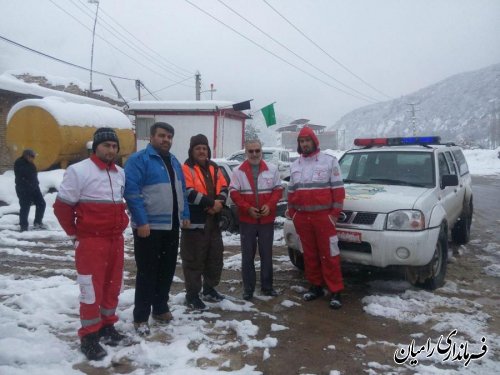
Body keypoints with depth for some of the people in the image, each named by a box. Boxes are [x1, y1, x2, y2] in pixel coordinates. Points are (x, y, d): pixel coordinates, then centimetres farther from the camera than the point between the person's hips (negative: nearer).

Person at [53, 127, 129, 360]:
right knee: (92, 289, -1)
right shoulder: (79, 171, -11)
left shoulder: (120, 173, 10)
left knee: (113, 285, 15)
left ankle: (107, 325, 31)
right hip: (90, 241, -7)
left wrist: (121, 227, 14)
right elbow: (62, 206, -8)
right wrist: (74, 235, -4)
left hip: (115, 240, 7)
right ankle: (89, 336, 13)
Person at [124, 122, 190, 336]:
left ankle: (160, 308, 30)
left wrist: (185, 214, 13)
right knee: (147, 273, -1)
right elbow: (131, 192, -18)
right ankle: (141, 317, 11)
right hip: (149, 227, -8)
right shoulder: (139, 159, -11)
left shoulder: (174, 161, 15)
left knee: (167, 270, 15)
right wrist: (141, 221, -23)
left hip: (171, 226, 8)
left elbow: (181, 190, 21)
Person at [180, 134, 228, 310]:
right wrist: (212, 203, -20)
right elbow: (189, 193, -20)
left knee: (215, 257, 15)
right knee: (194, 260, -1)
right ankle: (192, 295, 10)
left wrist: (219, 203, -12)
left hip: (213, 221, 7)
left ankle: (210, 289, 31)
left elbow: (224, 188, 9)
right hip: (194, 222, -7)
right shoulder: (186, 168, -7)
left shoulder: (214, 168, 15)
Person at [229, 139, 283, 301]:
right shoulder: (238, 171, 0)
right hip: (246, 220, -1)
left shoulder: (272, 169, 5)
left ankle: (267, 286, 22)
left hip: (267, 219, 1)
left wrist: (269, 205, -11)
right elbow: (234, 192, -3)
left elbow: (278, 189, 5)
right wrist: (247, 208, -16)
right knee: (248, 256, 5)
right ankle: (248, 288, 15)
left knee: (266, 254, 9)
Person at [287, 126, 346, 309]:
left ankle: (335, 292, 4)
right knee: (309, 254, 11)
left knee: (329, 255, -3)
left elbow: (338, 189, -2)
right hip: (302, 217, 5)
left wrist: (335, 212, -8)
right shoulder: (295, 165, 14)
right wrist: (291, 212, 10)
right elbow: (291, 191, 18)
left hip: (323, 216, -4)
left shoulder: (329, 161, 0)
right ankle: (316, 286, 22)